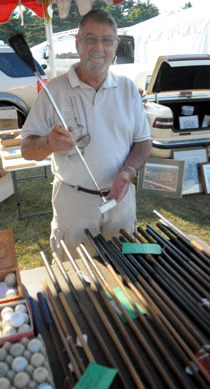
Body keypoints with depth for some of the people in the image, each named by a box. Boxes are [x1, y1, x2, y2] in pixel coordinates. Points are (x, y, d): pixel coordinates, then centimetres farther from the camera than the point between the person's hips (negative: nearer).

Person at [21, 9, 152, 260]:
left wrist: (128, 172, -15)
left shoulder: (128, 89, 4)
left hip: (120, 198, 3)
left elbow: (143, 141, 5)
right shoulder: (54, 90, -6)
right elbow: (27, 149, -6)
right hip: (72, 202, -2)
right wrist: (49, 143, -29)